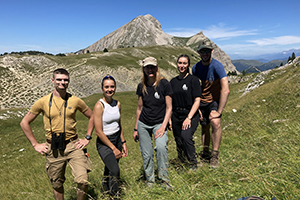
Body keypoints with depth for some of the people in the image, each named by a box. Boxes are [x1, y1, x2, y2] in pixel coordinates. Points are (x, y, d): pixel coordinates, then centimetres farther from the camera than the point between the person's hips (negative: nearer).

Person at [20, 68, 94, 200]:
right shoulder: (43, 102, -3)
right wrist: (35, 144, 3)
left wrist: (87, 138, 5)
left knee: (83, 181, -12)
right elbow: (24, 122, 7)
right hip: (53, 149, 1)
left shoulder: (75, 101, -2)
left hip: (73, 145, 0)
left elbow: (92, 117, 11)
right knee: (57, 184, 15)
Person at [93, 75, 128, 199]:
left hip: (117, 139, 6)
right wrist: (113, 148, -13)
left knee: (110, 169, 15)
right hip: (104, 142, -6)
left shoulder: (117, 104, 3)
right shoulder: (99, 106, -16)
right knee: (115, 171, -16)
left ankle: (105, 189, 40)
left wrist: (123, 143, 12)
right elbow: (99, 132, -17)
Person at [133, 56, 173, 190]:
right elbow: (139, 108, 11)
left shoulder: (164, 84, -8)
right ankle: (150, 180, 25)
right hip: (143, 124, 3)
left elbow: (169, 108, -6)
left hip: (159, 123, -3)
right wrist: (136, 128, 13)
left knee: (161, 147, -26)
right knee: (146, 153, 5)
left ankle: (164, 179, -8)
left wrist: (163, 127, -15)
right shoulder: (142, 86, 3)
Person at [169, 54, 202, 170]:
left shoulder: (193, 80, -4)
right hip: (176, 116, 5)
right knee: (179, 142, 8)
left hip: (191, 115, -5)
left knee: (186, 136, -26)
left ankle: (193, 164, -6)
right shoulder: (173, 81, 10)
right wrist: (169, 118, 7)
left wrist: (189, 118, -16)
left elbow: (197, 101, -8)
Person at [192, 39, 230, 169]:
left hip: (214, 100, -4)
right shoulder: (196, 67, -5)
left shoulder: (217, 66, -21)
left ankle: (215, 156, -13)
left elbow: (225, 90, -27)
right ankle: (205, 154, 30)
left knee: (215, 122, -27)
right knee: (205, 127, 12)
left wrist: (219, 111, -29)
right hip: (202, 101, 4)